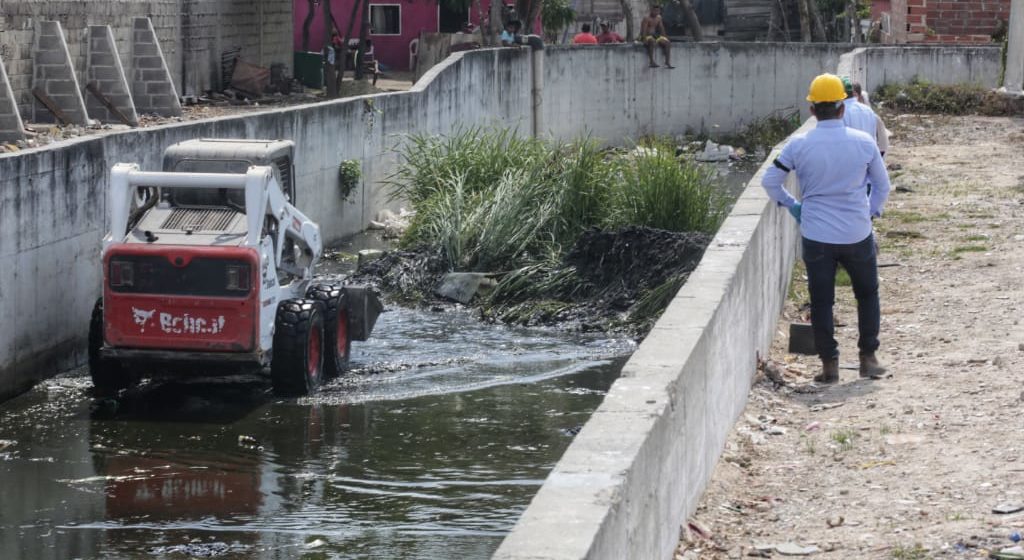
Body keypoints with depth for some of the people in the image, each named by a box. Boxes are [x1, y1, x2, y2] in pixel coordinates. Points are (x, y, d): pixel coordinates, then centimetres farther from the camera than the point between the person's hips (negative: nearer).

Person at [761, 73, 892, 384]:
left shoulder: (799, 145, -8)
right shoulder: (864, 142, -5)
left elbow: (770, 181, 1)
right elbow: (882, 185, 6)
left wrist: (791, 204, 15)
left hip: (816, 237, -1)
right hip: (857, 234, 1)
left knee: (821, 300, 7)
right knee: (867, 294, 18)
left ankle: (829, 364, 7)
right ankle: (868, 358, 18)